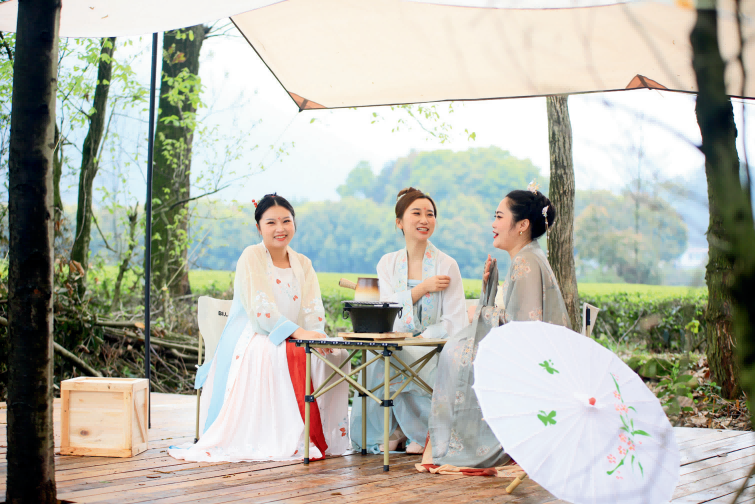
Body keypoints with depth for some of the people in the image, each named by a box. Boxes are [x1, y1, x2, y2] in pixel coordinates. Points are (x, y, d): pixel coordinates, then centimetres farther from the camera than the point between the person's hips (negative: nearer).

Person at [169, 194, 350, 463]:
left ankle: (321, 434, -13)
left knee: (336, 353, -20)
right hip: (250, 341, -6)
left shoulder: (303, 264, 14)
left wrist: (317, 335, -20)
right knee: (274, 354, -38)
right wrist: (297, 332, -28)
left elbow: (313, 312, 3)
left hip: (291, 340, 6)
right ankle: (282, 439, -32)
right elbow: (261, 311, -16)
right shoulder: (251, 257, -4)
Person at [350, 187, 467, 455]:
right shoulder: (387, 263, 10)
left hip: (433, 351, -4)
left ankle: (420, 432, -7)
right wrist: (422, 288, -16)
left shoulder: (446, 265, -2)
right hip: (395, 349, 4)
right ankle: (396, 429, 5)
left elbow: (455, 324, -8)